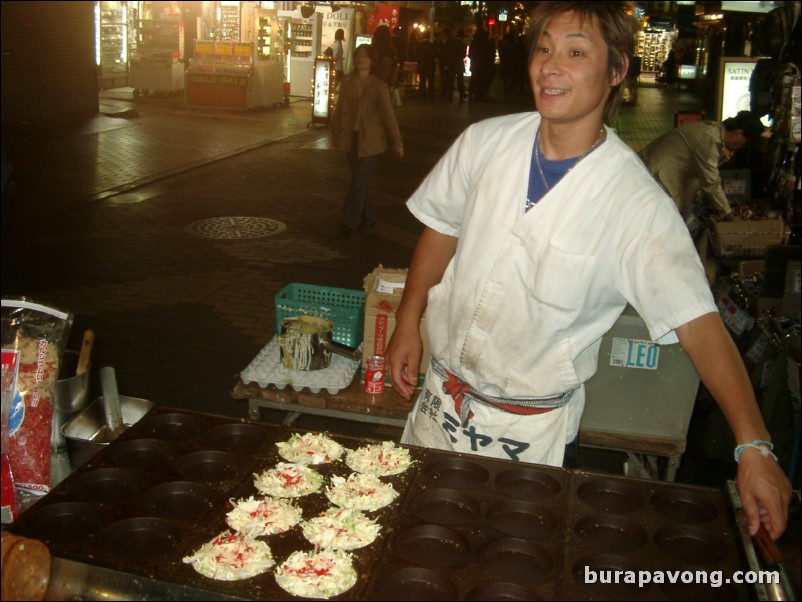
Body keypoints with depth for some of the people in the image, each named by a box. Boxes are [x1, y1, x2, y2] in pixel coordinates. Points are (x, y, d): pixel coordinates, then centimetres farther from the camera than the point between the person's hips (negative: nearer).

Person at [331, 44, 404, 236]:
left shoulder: (379, 87, -10)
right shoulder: (347, 82, 2)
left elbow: (388, 115, -7)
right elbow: (339, 110, 11)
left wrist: (397, 142, -6)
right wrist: (335, 132, 14)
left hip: (371, 141, -5)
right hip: (351, 139, 5)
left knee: (359, 183, -7)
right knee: (359, 181, 14)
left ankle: (349, 223, 2)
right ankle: (367, 218, 29)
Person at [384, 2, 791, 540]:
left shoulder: (637, 203, -19)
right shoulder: (485, 142, -8)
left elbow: (699, 323, -21)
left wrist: (753, 446, -27)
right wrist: (408, 324, 3)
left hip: (531, 433, -3)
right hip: (442, 402, 4)